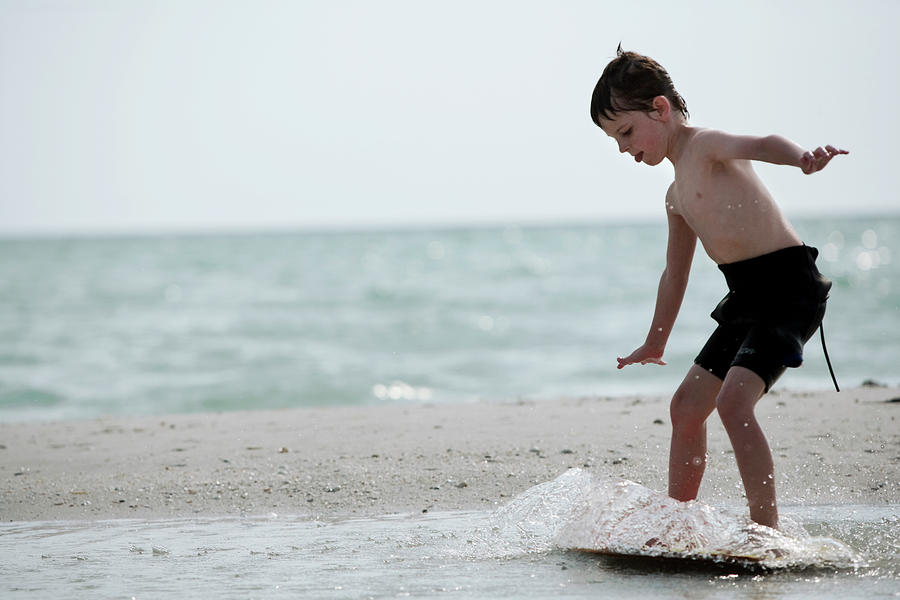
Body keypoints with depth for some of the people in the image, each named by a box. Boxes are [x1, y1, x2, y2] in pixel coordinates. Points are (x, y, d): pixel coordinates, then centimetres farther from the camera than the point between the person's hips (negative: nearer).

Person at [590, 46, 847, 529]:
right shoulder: (677, 195, 18)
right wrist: (655, 344, 39)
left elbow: (761, 144, -32)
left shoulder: (707, 145, -9)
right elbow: (676, 272, 30)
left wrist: (803, 159, -55)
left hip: (789, 286, -10)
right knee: (687, 405, 13)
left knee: (733, 401, -22)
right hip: (747, 297, 10)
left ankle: (767, 529, -19)